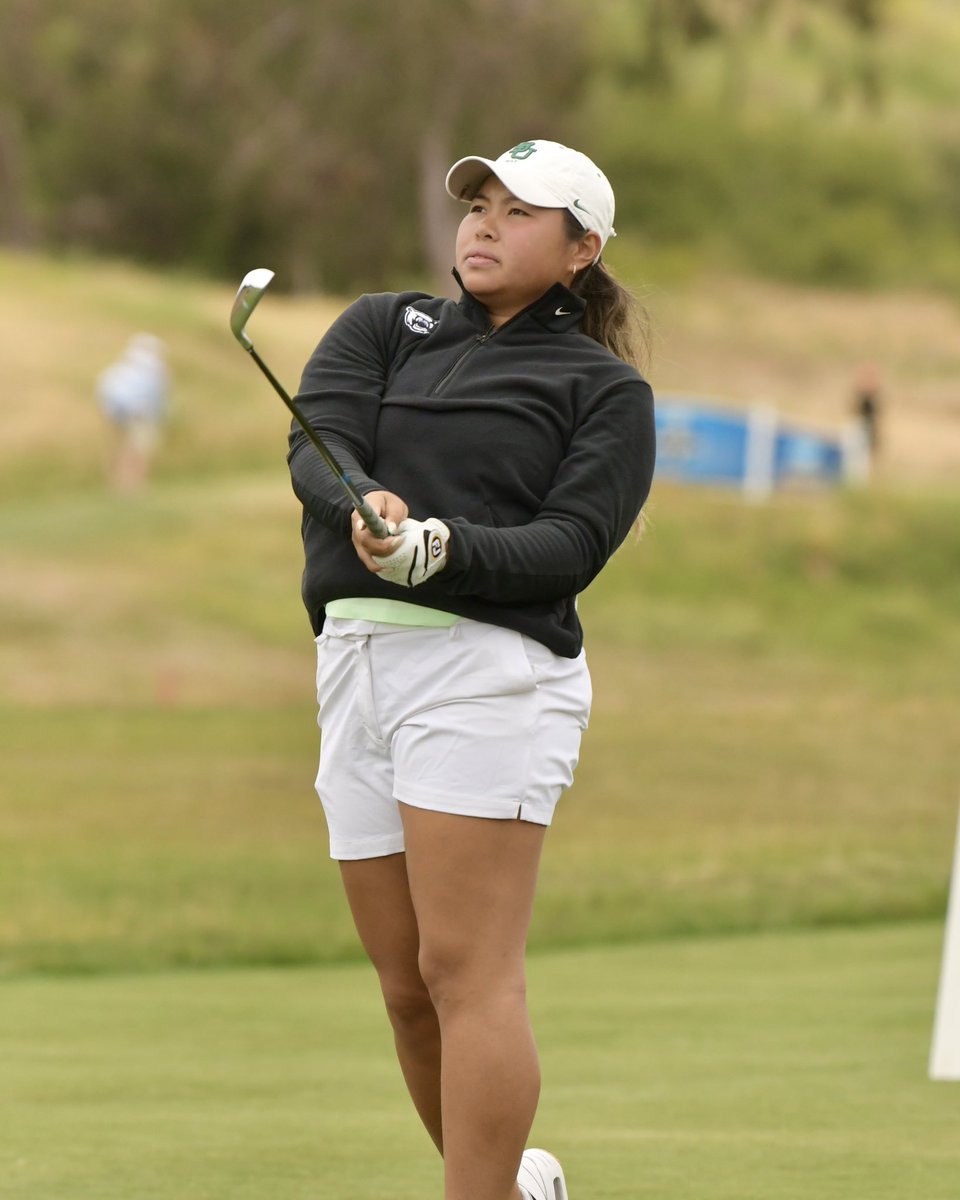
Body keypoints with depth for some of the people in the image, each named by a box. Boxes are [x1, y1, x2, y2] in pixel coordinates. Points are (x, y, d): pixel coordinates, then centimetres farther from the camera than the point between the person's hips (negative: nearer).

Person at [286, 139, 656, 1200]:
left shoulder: (606, 390, 7)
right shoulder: (381, 328, 17)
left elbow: (570, 547, -7)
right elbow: (316, 446, -2)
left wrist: (446, 546, -25)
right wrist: (367, 503, -24)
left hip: (487, 666, -5)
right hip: (356, 665, 5)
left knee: (466, 972, -14)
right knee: (409, 989, 8)